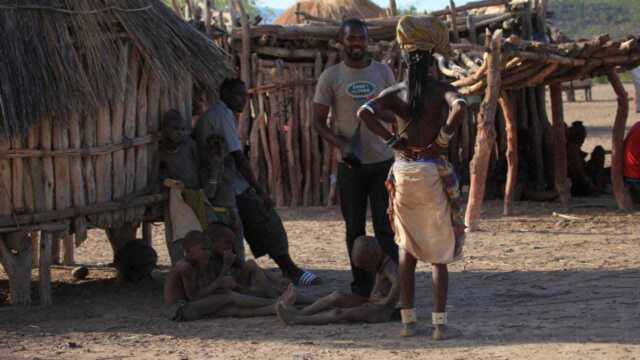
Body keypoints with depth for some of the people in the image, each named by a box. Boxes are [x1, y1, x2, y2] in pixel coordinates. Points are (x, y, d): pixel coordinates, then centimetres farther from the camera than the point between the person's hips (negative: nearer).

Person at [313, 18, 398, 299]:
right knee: (355, 231, 6)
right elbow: (318, 121, 1)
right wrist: (341, 145, -17)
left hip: (383, 162, 0)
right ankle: (361, 290, 13)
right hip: (350, 164, 0)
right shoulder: (331, 77, 0)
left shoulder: (383, 72, 5)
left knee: (386, 227, -5)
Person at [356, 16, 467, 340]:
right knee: (439, 252, 6)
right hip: (434, 173, -2)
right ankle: (439, 323, 1)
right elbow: (460, 107, -27)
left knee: (407, 249, 15)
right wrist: (444, 137, -12)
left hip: (402, 173, 2)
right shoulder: (441, 90, -6)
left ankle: (408, 320, 14)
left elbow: (365, 112, -15)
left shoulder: (394, 93, 1)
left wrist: (392, 140, -6)